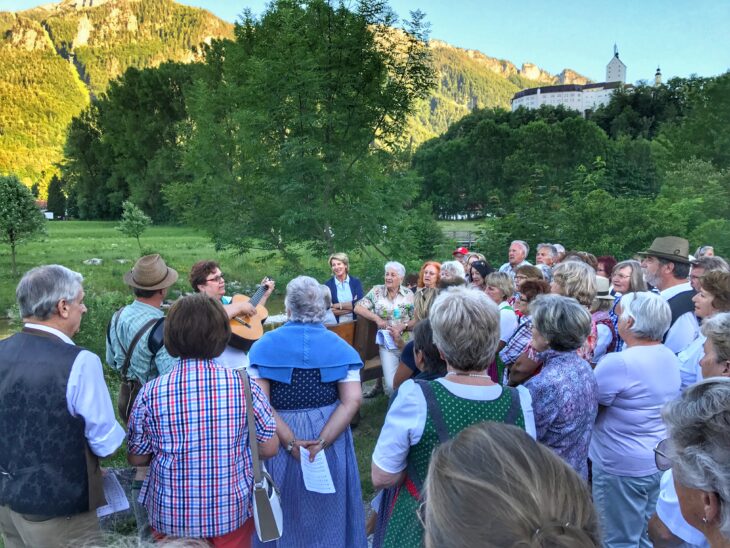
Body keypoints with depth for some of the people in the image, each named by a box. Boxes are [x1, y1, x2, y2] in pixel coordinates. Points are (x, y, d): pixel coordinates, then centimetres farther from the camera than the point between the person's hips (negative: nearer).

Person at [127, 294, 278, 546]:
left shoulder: (150, 393, -15)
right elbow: (269, 448, -7)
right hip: (231, 514, 0)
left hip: (171, 516, 1)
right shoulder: (245, 386, -17)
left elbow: (136, 458, -3)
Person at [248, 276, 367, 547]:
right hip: (329, 434, 1)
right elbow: (352, 400, -13)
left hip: (279, 440, -1)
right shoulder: (339, 346, -3)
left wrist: (290, 441, -16)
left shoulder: (265, 344, -7)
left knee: (286, 506, 21)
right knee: (327, 505, 22)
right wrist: (322, 441, -16)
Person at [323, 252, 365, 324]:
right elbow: (328, 309, -6)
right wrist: (352, 306, -8)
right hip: (335, 324, -1)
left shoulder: (356, 282, 7)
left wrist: (338, 305, -7)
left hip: (354, 322, 1)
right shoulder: (327, 284, 3)